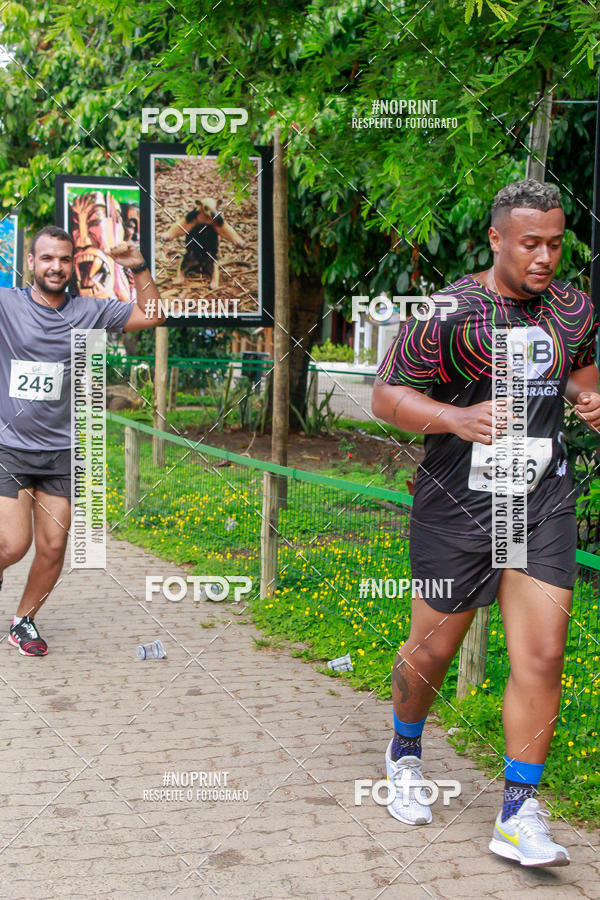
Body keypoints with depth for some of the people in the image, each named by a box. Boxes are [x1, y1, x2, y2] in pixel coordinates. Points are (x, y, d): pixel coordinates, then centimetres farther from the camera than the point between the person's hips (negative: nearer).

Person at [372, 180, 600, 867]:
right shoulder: (448, 314, -12)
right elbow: (385, 396, -8)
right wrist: (458, 417, -24)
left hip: (542, 503, 4)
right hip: (457, 507, -3)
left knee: (542, 657, -4)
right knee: (432, 652, 9)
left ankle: (518, 815, 8)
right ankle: (405, 752, 41)